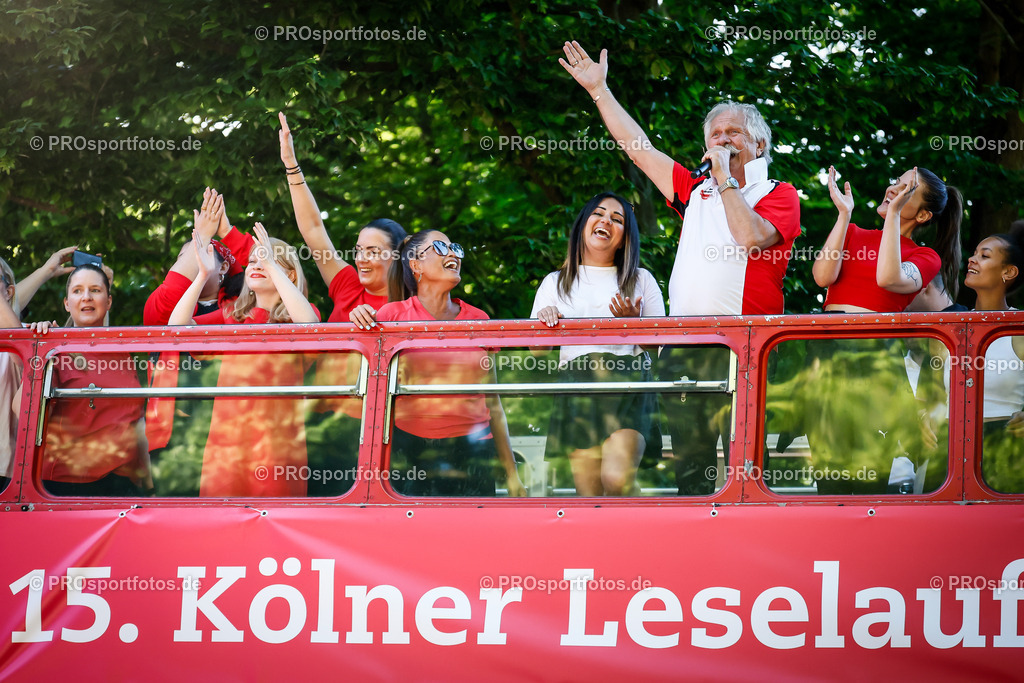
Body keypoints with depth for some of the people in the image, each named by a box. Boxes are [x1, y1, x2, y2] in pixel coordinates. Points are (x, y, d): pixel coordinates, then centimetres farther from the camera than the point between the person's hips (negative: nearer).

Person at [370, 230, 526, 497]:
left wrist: (511, 474, 12)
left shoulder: (479, 319, 12)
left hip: (471, 450, 2)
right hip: (410, 450, -2)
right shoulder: (393, 315, 5)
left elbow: (492, 402, 14)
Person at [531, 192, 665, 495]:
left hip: (628, 383, -1)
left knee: (617, 478, -25)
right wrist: (544, 319, -7)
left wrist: (633, 321, -7)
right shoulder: (555, 283, 20)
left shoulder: (641, 280, 17)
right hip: (577, 385, 2)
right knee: (589, 495, -7)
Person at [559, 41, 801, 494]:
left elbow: (750, 236, -12)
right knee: (688, 466, 3)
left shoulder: (779, 196, 7)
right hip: (682, 348, 5)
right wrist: (599, 89, 26)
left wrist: (725, 176, -4)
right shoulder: (696, 192, 22)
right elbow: (640, 149, 25)